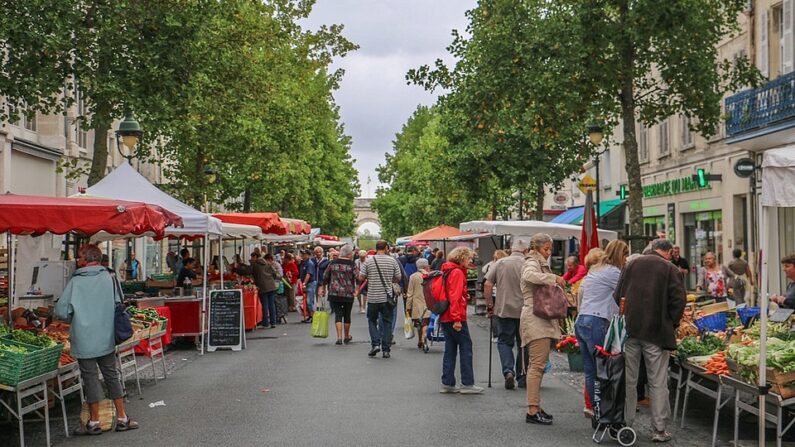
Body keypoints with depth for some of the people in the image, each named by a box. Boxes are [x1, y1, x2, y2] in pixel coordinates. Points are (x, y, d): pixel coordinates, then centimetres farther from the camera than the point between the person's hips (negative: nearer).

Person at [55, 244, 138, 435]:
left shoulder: (76, 281, -10)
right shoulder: (109, 278, -3)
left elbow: (61, 311, -8)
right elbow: (119, 305, 4)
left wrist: (73, 320, 11)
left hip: (84, 339, -3)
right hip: (106, 338, 3)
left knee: (90, 378, 6)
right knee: (111, 375, 13)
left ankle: (94, 422, 13)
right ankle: (122, 418, 16)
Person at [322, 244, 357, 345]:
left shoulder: (333, 263, 3)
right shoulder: (352, 264, -5)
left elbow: (325, 277, 9)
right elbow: (356, 278, -5)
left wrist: (324, 288, 21)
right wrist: (356, 290, 9)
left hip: (334, 293, 1)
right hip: (348, 294, -1)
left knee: (338, 314, 3)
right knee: (347, 315, 13)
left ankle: (339, 337, -10)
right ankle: (347, 337, 26)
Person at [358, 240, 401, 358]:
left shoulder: (369, 261, -4)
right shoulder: (392, 261, -2)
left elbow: (361, 278, -2)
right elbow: (398, 278, 3)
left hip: (373, 297, 0)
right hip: (387, 297, 0)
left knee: (372, 320, 16)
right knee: (387, 322, 8)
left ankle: (375, 343, 1)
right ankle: (386, 349, 7)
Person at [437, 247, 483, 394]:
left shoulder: (447, 271, 15)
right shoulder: (457, 272, -12)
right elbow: (455, 297, -19)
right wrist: (457, 319, -21)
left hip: (445, 317, 9)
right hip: (455, 318, -9)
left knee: (450, 349, 11)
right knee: (466, 347, -2)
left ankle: (447, 383, 12)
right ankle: (467, 384, -1)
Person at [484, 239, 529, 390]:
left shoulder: (499, 263, 1)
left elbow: (487, 285, -2)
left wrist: (490, 305, 6)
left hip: (503, 310, 1)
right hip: (524, 311, 0)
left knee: (504, 342, 10)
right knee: (523, 344, 11)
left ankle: (508, 371, -11)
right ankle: (522, 378, 17)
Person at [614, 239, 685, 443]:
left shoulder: (631, 264, 9)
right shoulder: (670, 269, -2)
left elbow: (617, 296, 11)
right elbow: (678, 301, -8)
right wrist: (672, 325, 5)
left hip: (629, 329, 3)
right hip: (657, 331, -3)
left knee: (628, 380, 9)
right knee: (658, 382, 3)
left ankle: (625, 424, 13)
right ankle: (659, 430, 6)